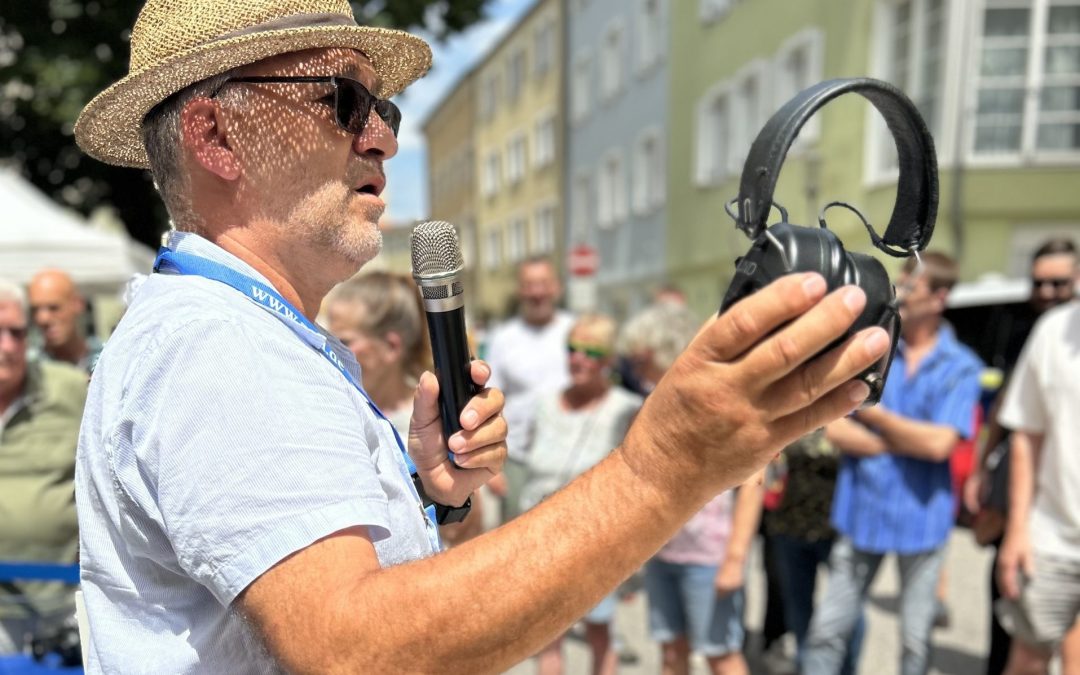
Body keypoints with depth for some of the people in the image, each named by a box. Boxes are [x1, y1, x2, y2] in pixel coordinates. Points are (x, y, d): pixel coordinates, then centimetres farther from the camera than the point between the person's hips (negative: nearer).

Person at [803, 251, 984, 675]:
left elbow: (940, 444, -17)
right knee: (828, 628, 6)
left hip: (921, 517, -1)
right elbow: (836, 430, -6)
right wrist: (910, 442, -14)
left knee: (915, 639, 15)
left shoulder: (960, 367, -5)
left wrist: (875, 414, -8)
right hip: (861, 511, 2)